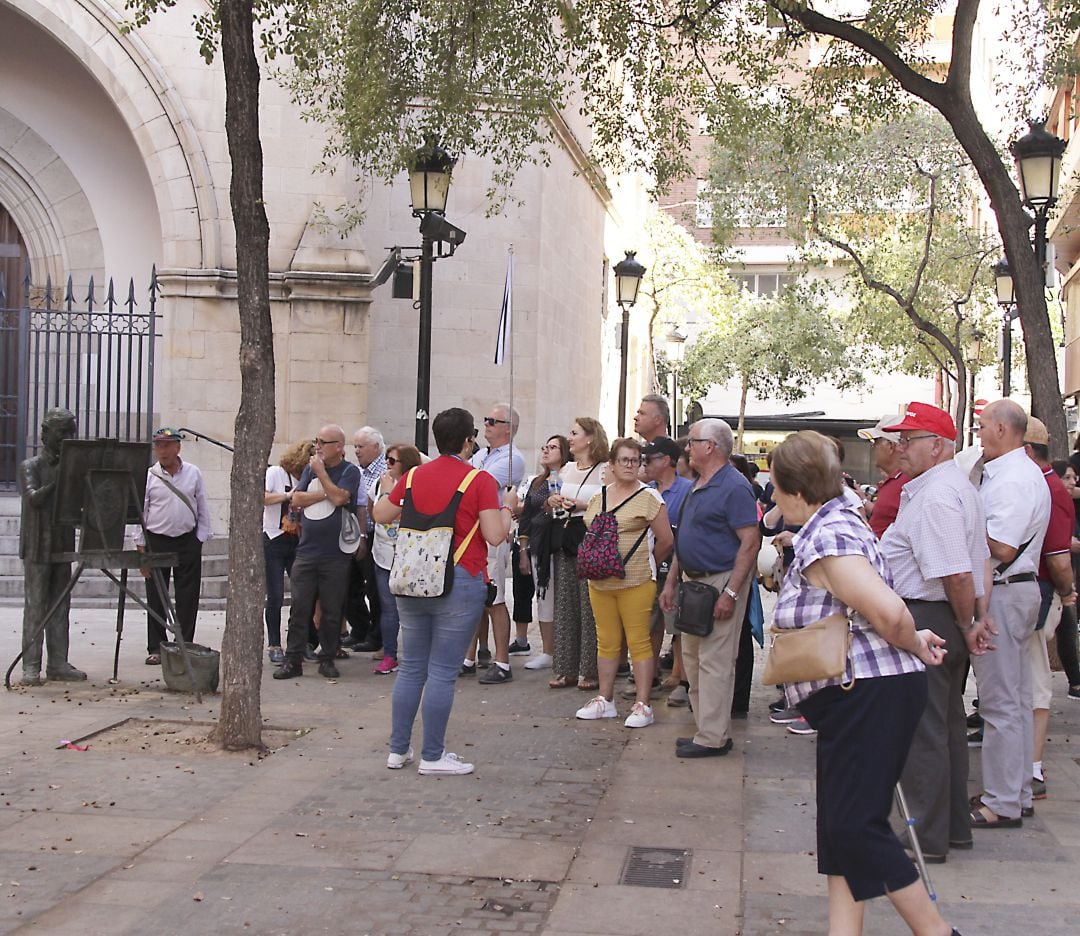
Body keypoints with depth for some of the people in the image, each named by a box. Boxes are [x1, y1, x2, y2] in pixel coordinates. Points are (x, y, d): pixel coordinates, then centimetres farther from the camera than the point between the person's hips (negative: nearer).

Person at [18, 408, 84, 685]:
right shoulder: (31, 467, -2)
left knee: (60, 607, 5)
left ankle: (58, 663, 9)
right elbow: (33, 498, -17)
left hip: (63, 546, 5)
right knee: (35, 607, -5)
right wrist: (56, 482, -29)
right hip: (37, 548, -5)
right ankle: (31, 666, -3)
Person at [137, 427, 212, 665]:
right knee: (156, 598, 3)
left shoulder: (193, 473, 4)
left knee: (187, 598, 2)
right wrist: (141, 548, -3)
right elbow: (140, 512, 1)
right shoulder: (148, 476, 0)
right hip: (157, 540, -1)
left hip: (188, 541, 1)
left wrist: (200, 539, 2)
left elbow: (203, 509, 8)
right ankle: (156, 648, 12)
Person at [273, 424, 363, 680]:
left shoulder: (350, 471, -2)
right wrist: (326, 494, -9)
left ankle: (327, 659, 15)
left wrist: (321, 472, -10)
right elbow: (297, 498, 3)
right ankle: (293, 660, 7)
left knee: (332, 611, 4)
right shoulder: (310, 468, 13)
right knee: (299, 608, 2)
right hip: (306, 551, 4)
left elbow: (339, 497, -18)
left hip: (336, 555, -4)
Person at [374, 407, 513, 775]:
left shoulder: (414, 476, 7)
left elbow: (380, 515, 13)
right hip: (459, 582, -5)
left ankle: (398, 749, 20)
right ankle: (433, 756, 5)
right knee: (442, 672, 0)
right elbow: (495, 536, -12)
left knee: (411, 668, 14)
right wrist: (507, 508, 5)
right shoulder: (480, 481, -8)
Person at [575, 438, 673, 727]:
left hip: (635, 584, -5)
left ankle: (642, 705, 2)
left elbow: (666, 540, -2)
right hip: (600, 583, 5)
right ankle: (605, 700, 20)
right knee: (606, 642, 11)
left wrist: (645, 566, 7)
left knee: (639, 642, -3)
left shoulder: (648, 496, -3)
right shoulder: (597, 497, 13)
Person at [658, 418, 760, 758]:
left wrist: (731, 592, -23)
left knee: (715, 661, -6)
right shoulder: (697, 487, 15)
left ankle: (713, 738, 0)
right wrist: (671, 582, 17)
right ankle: (707, 729, 22)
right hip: (694, 580, 10)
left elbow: (751, 542, -20)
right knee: (693, 658, 13)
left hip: (721, 579, -10)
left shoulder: (733, 487, -15)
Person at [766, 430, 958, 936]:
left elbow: (887, 611, -27)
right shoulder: (840, 520, 15)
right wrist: (913, 644, 10)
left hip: (870, 694, -11)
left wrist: (914, 647, -9)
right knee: (840, 824, 12)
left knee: (854, 826, -6)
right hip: (855, 694, 11)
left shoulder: (826, 538, -18)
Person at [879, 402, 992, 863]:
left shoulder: (933, 496, -21)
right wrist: (978, 618, 11)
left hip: (927, 619, -11)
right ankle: (954, 826, 29)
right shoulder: (959, 486, 15)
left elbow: (956, 574, -26)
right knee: (948, 726, 18)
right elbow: (981, 562, 17)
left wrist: (967, 626, -13)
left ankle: (928, 838, 7)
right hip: (950, 623, 11)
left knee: (921, 732, -1)